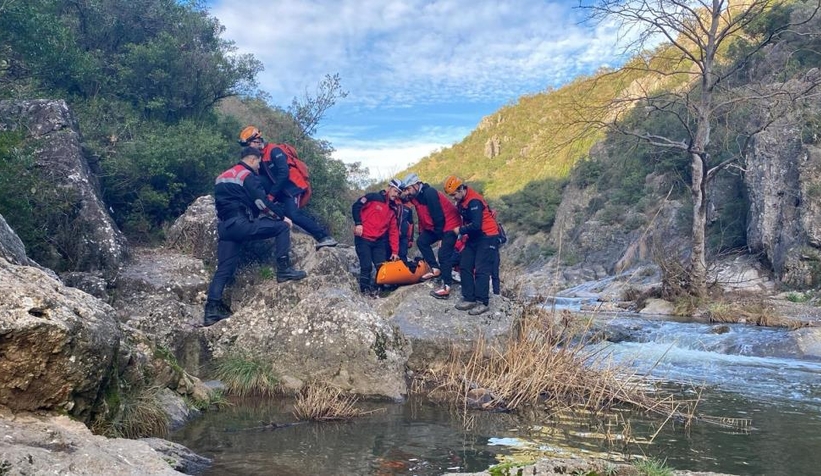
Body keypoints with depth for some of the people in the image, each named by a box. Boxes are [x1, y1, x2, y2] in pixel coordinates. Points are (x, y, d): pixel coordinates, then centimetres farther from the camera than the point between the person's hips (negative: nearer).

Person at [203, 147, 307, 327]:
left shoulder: (222, 177, 25)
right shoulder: (248, 175, -2)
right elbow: (261, 202, -8)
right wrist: (282, 217, 2)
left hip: (225, 227, 8)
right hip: (241, 224, -8)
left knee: (224, 269, 8)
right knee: (282, 227, 1)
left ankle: (212, 310, 3)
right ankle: (283, 270, -6)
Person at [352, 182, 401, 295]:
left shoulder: (392, 210, 12)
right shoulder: (373, 197, -3)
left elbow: (393, 232, 9)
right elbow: (356, 206, -6)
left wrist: (395, 251, 4)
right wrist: (358, 223, -16)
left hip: (379, 242, 6)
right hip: (363, 239, -6)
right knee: (366, 266, -9)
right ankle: (365, 289, 6)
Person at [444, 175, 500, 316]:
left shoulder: (474, 201, -23)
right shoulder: (461, 202, 8)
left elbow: (476, 225, -27)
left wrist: (460, 230, -14)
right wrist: (463, 233, 3)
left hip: (487, 237, -10)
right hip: (474, 238, 10)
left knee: (481, 270, -11)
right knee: (465, 267, 5)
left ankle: (482, 303, -7)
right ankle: (469, 299, 10)